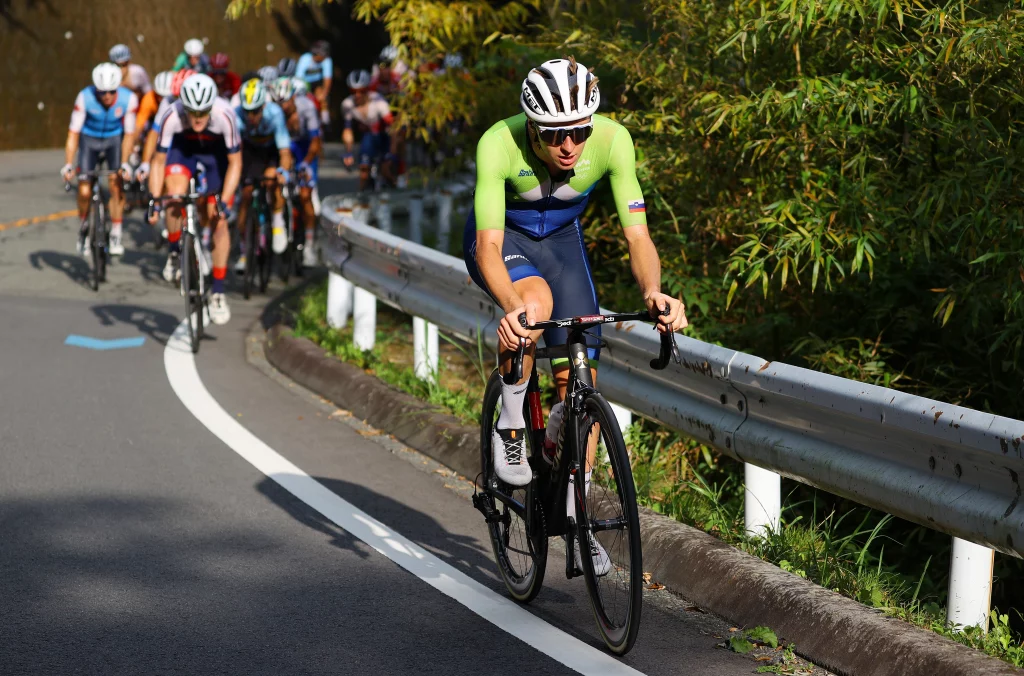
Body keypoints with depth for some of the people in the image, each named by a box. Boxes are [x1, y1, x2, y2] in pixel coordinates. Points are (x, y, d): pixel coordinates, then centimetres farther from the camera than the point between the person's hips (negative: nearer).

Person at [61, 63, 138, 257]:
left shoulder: (128, 99, -26)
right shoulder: (85, 97, -28)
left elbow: (129, 135, -17)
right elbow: (73, 133, -24)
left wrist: (124, 164, -27)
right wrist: (68, 165, -30)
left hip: (114, 139, 0)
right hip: (89, 139, 0)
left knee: (117, 183, -19)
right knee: (84, 191, -10)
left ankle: (116, 236, -8)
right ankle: (83, 226, 20)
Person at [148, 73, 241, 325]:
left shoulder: (224, 115, -37)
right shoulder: (172, 116, -34)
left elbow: (235, 163, -25)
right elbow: (159, 161, -20)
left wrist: (224, 201, -34)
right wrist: (154, 201, -28)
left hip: (216, 151, -1)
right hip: (183, 147, 1)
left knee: (219, 219, -7)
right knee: (176, 195, -28)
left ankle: (217, 292, 2)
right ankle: (174, 252, -1)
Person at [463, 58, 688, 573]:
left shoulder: (612, 140, -30)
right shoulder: (499, 143, -36)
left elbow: (637, 234, -30)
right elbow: (489, 245, -41)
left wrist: (652, 291, -51)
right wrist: (512, 308, -60)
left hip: (560, 239, 3)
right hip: (502, 238, -3)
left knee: (580, 376, -5)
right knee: (536, 300, -37)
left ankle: (576, 516, 10)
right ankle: (510, 427, -12)